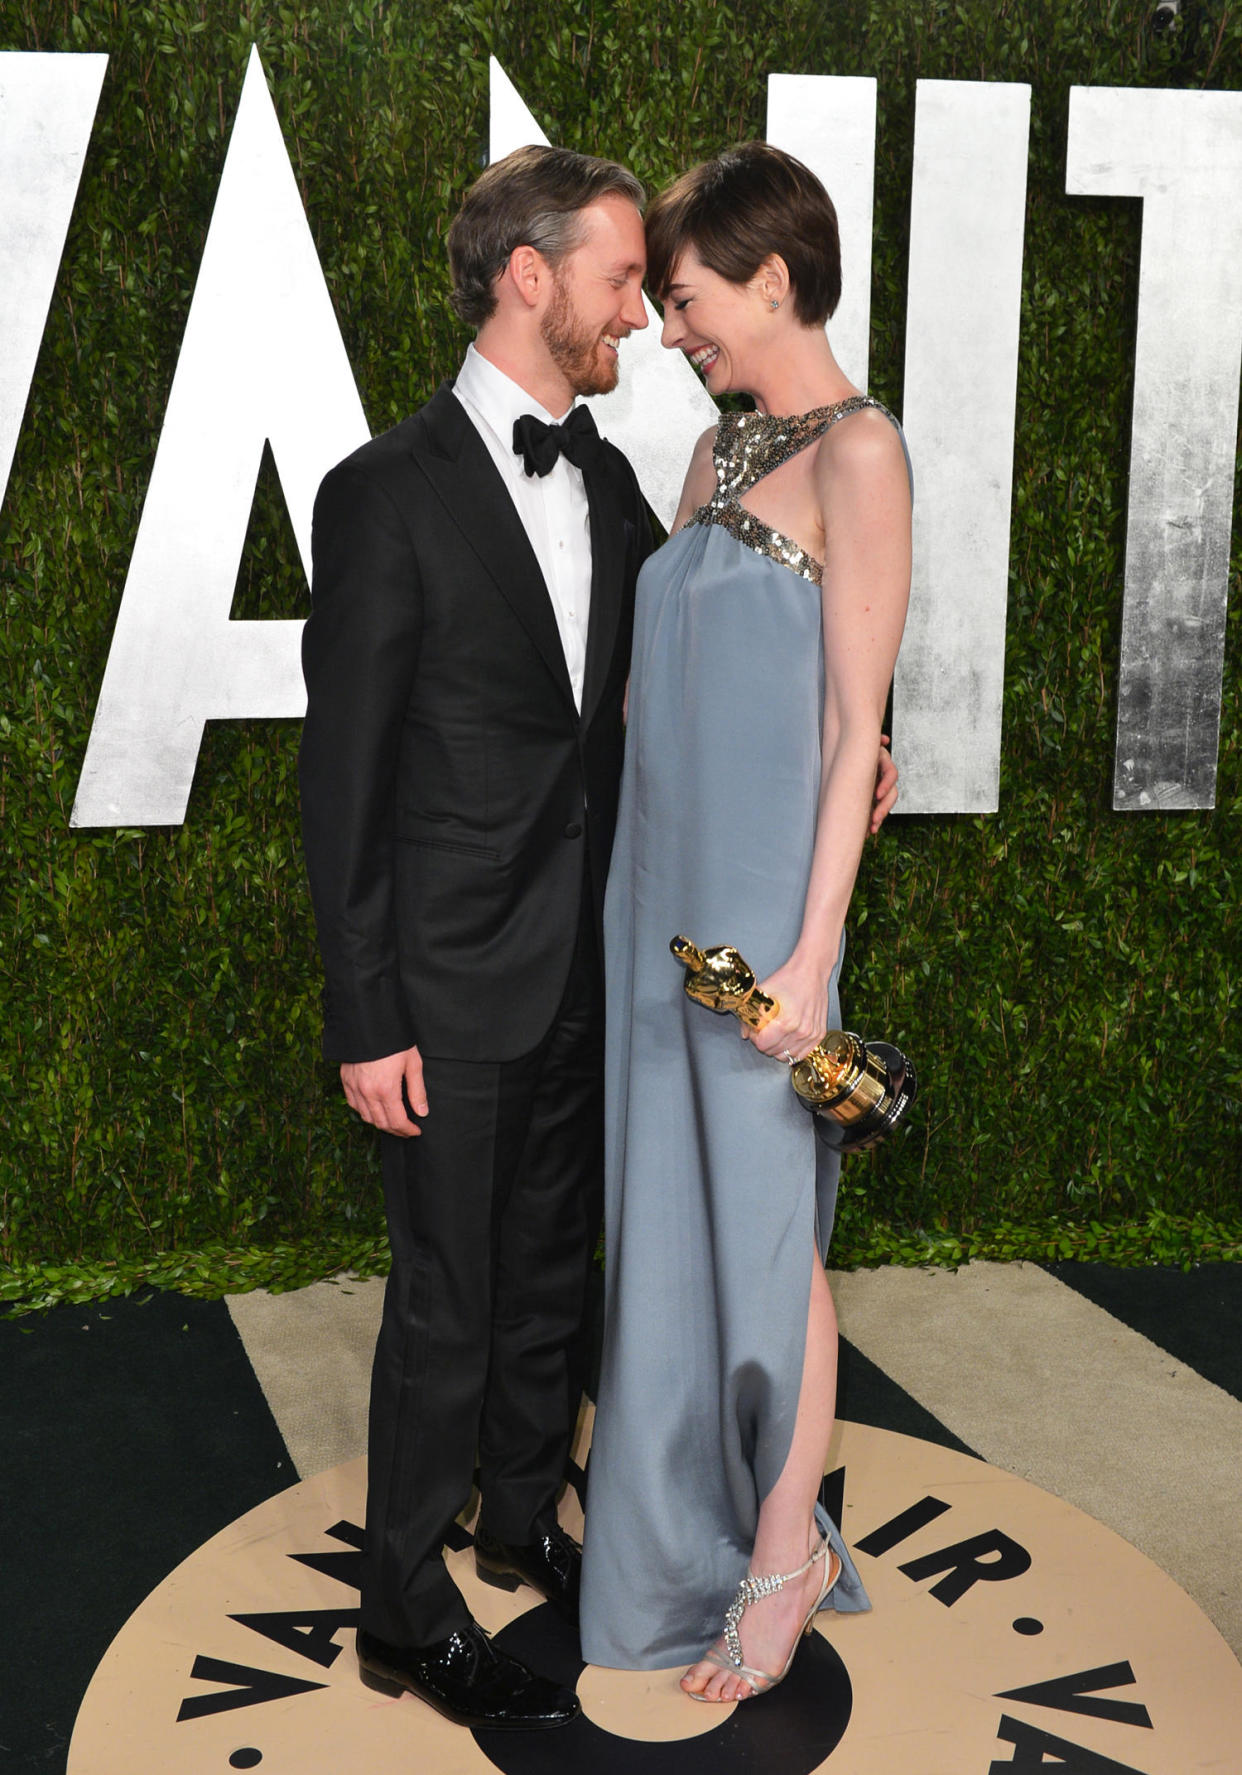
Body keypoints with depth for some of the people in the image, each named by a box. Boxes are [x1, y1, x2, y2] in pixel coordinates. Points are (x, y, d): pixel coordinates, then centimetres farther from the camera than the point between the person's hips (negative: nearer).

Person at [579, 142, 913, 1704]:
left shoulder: (857, 453, -11)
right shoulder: (719, 453, 13)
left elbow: (855, 724, -14)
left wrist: (810, 952, -17)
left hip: (759, 898, -7)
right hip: (663, 885, 8)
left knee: (765, 1222, 3)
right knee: (671, 1203, 15)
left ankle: (784, 1558, 21)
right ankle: (693, 1504, 33)